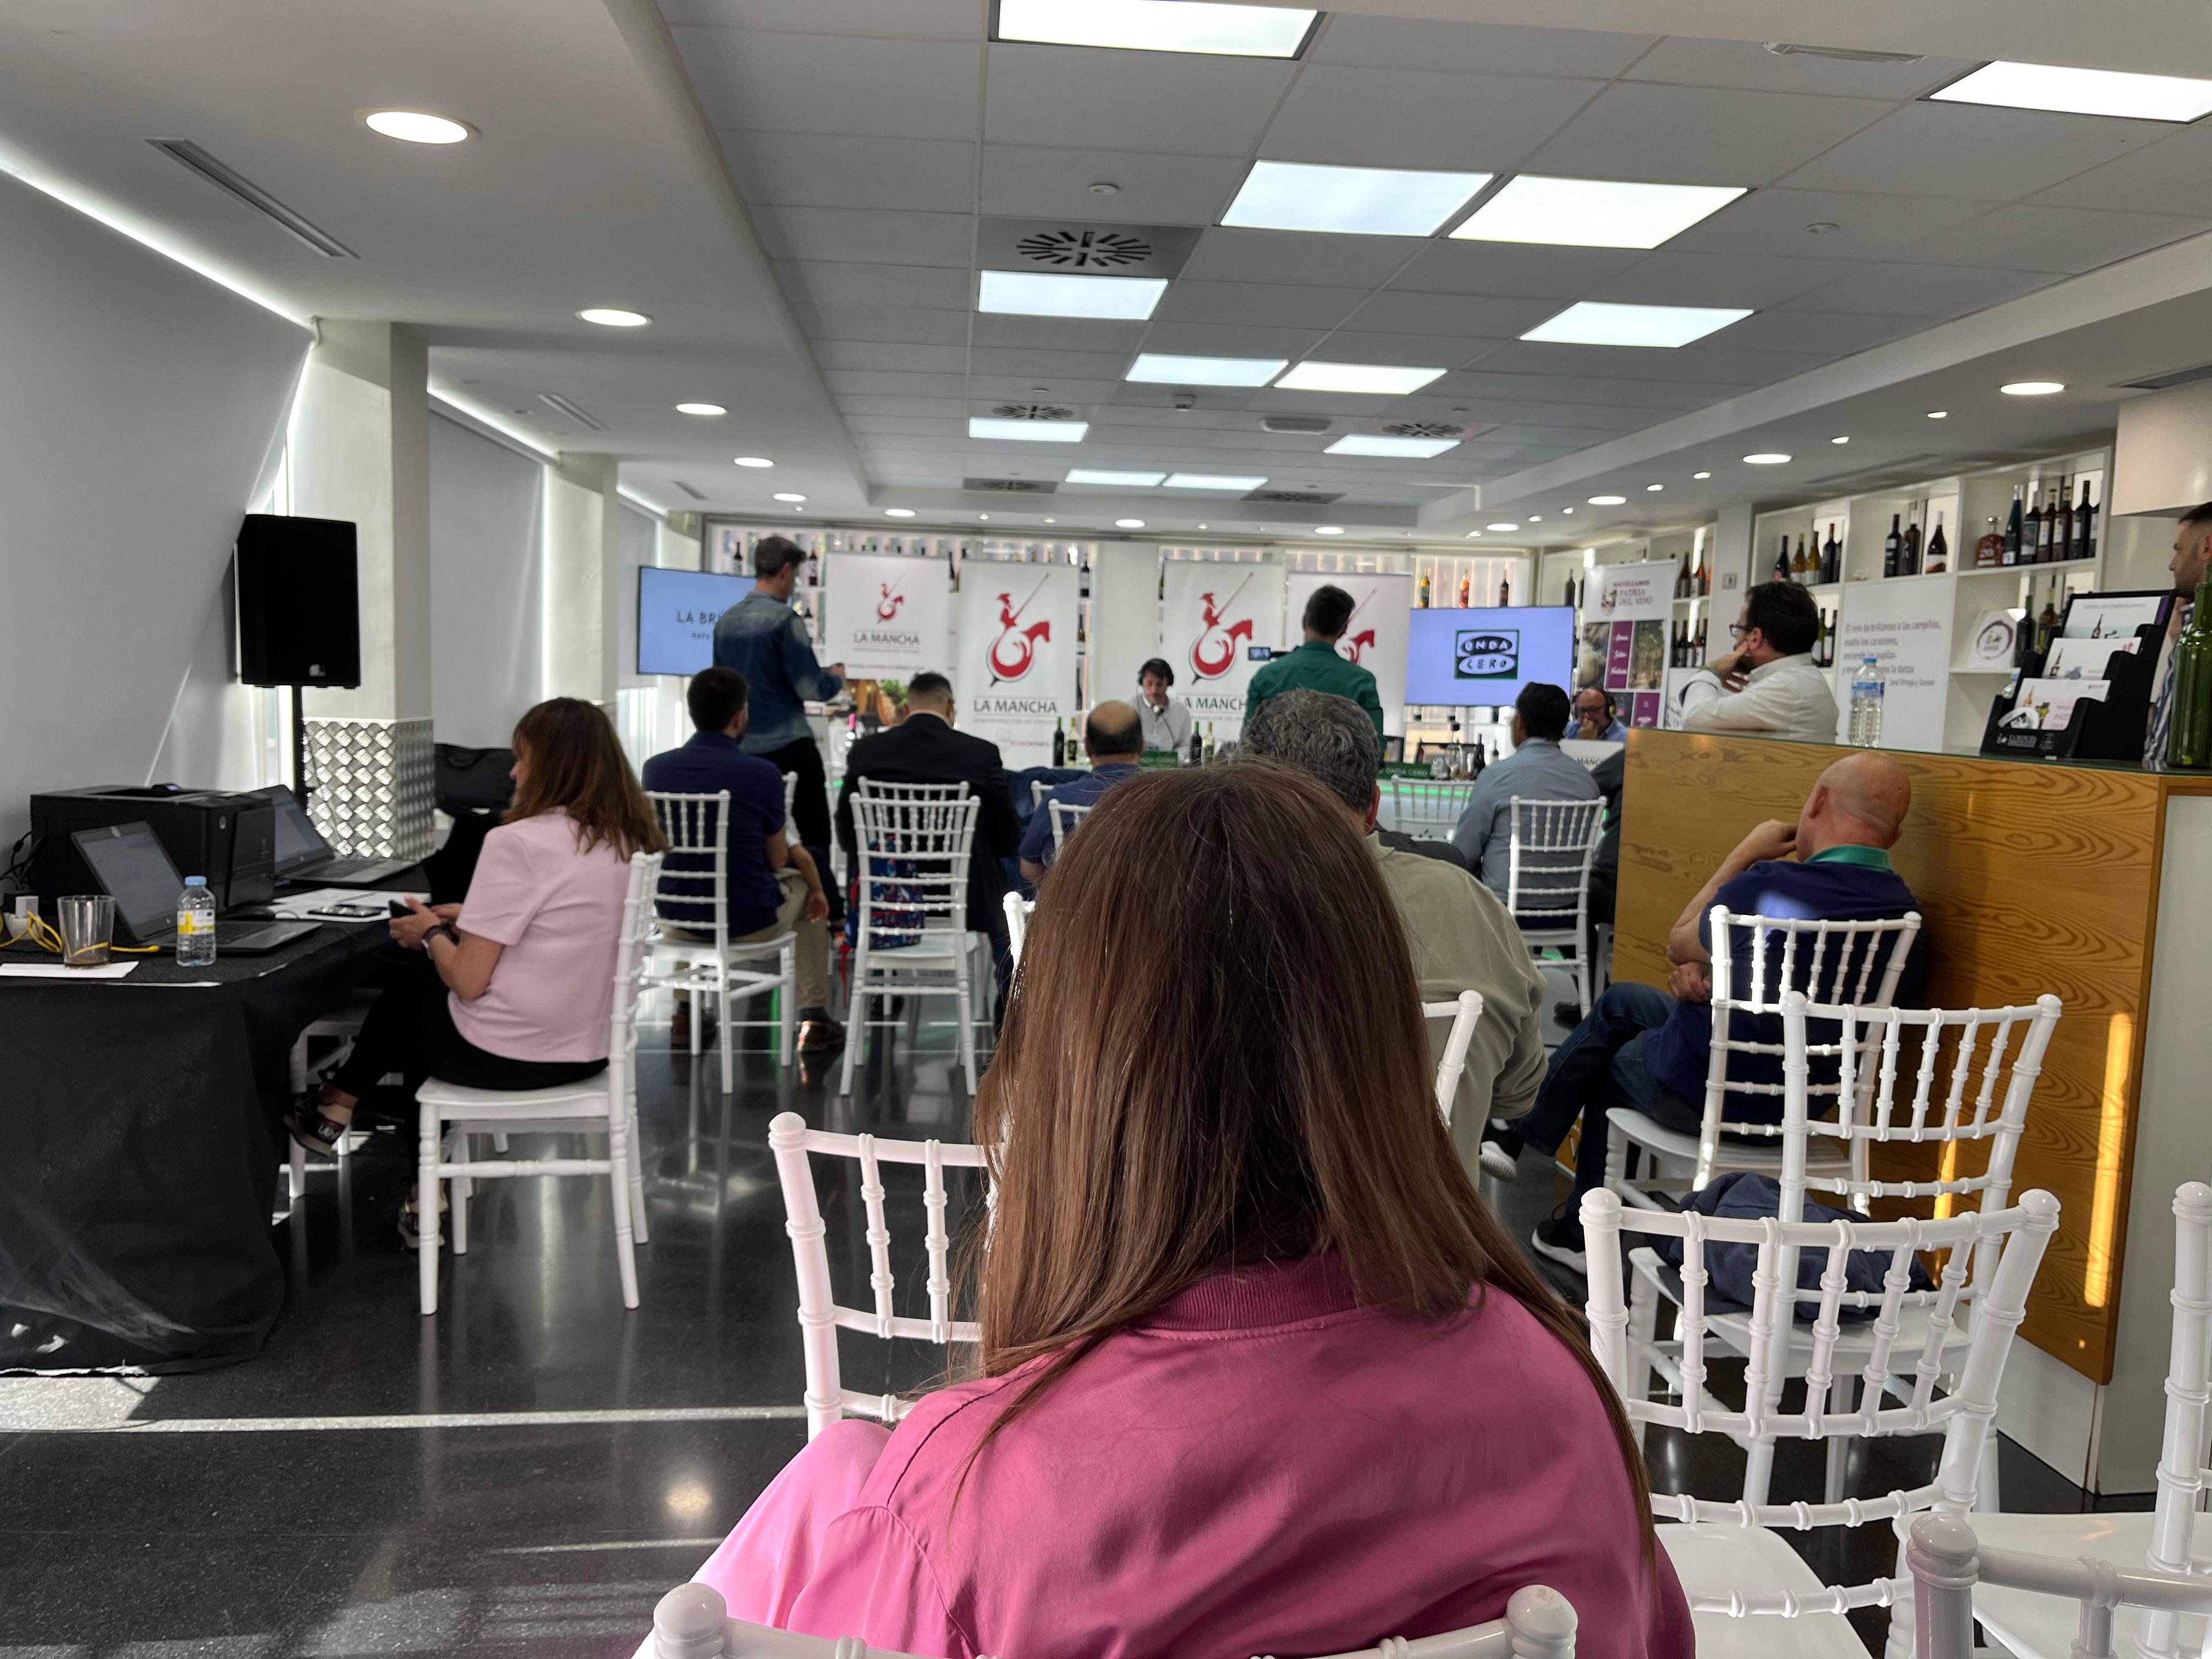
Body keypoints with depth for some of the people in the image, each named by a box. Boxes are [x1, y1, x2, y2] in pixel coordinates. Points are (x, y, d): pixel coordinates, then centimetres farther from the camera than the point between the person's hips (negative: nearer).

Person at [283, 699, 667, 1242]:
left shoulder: (518, 843, -20)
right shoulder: (629, 842, 1)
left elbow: (469, 981, -18)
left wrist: (432, 933, 0)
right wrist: (470, 921, 13)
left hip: (505, 1054, -7)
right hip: (588, 1049, 7)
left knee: (403, 1005, 21)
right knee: (421, 983, 27)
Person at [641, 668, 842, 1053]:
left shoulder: (656, 768, -7)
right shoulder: (762, 773, -19)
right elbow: (777, 858, -6)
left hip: (676, 919, 4)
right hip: (749, 923, -4)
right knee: (806, 884, 28)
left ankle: (686, 1014, 41)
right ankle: (814, 1020, 29)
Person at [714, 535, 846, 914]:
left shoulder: (725, 621, 9)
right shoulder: (784, 619, -13)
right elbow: (811, 688, -14)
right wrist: (836, 677, 7)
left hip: (743, 750, 7)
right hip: (788, 745, -7)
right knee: (815, 837, -2)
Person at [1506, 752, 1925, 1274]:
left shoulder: (1767, 884, -28)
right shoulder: (1904, 912, -8)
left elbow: (1679, 946, -7)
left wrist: (1744, 854, -1)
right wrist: (1704, 973, -5)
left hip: (1704, 1094, -7)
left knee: (1607, 1065, 28)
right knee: (1620, 999, 26)